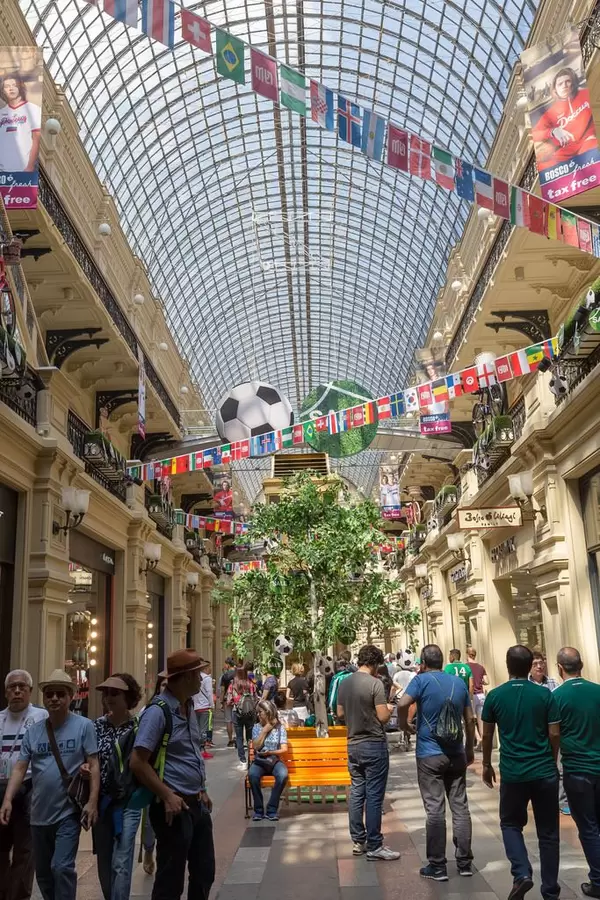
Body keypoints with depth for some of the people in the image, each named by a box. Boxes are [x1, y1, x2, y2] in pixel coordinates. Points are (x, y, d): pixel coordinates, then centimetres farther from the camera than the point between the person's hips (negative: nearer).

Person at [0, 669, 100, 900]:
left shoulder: (83, 726, -8)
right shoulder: (33, 731, 4)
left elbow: (93, 765, -8)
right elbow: (20, 768, 2)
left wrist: (92, 802, -15)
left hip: (68, 812, -5)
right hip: (39, 814, 5)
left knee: (62, 867, -11)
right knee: (43, 872, 16)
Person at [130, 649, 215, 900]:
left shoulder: (188, 708, 9)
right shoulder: (158, 711, -18)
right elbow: (138, 763, -20)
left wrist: (202, 792, 14)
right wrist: (167, 796, -21)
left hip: (197, 804, 8)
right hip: (175, 806, -8)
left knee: (204, 872, 17)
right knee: (171, 879, 5)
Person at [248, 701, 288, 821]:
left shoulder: (280, 728, 3)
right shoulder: (256, 727, 6)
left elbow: (284, 749, -4)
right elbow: (255, 747, -4)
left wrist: (269, 752, -18)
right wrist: (264, 731, -8)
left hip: (275, 760, -1)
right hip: (259, 761, 1)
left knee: (283, 775, -35)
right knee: (252, 774, -34)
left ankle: (272, 809, -21)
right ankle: (258, 809, -19)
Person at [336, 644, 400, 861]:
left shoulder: (344, 683, 4)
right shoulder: (375, 683, -16)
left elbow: (340, 714, 11)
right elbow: (383, 717, -17)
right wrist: (389, 709, 3)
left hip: (353, 745, 7)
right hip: (374, 745, -7)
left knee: (357, 792, 13)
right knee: (374, 796, 0)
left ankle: (358, 841, 20)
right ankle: (374, 846, 5)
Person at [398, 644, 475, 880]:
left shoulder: (422, 680, -8)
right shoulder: (459, 682, 6)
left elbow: (403, 703, -25)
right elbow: (469, 720, 11)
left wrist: (403, 724, -7)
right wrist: (469, 749, 21)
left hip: (430, 755, -4)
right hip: (456, 754, 4)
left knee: (435, 809, 0)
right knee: (460, 807, 10)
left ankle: (437, 866, 6)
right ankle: (464, 862, 16)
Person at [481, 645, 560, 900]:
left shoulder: (495, 696, -4)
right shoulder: (545, 695, -5)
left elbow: (487, 735, 3)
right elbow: (555, 734, -3)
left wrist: (487, 765, 18)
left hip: (513, 773, 0)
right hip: (545, 771, 1)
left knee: (511, 824, 19)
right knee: (548, 832, 13)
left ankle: (521, 873, -1)